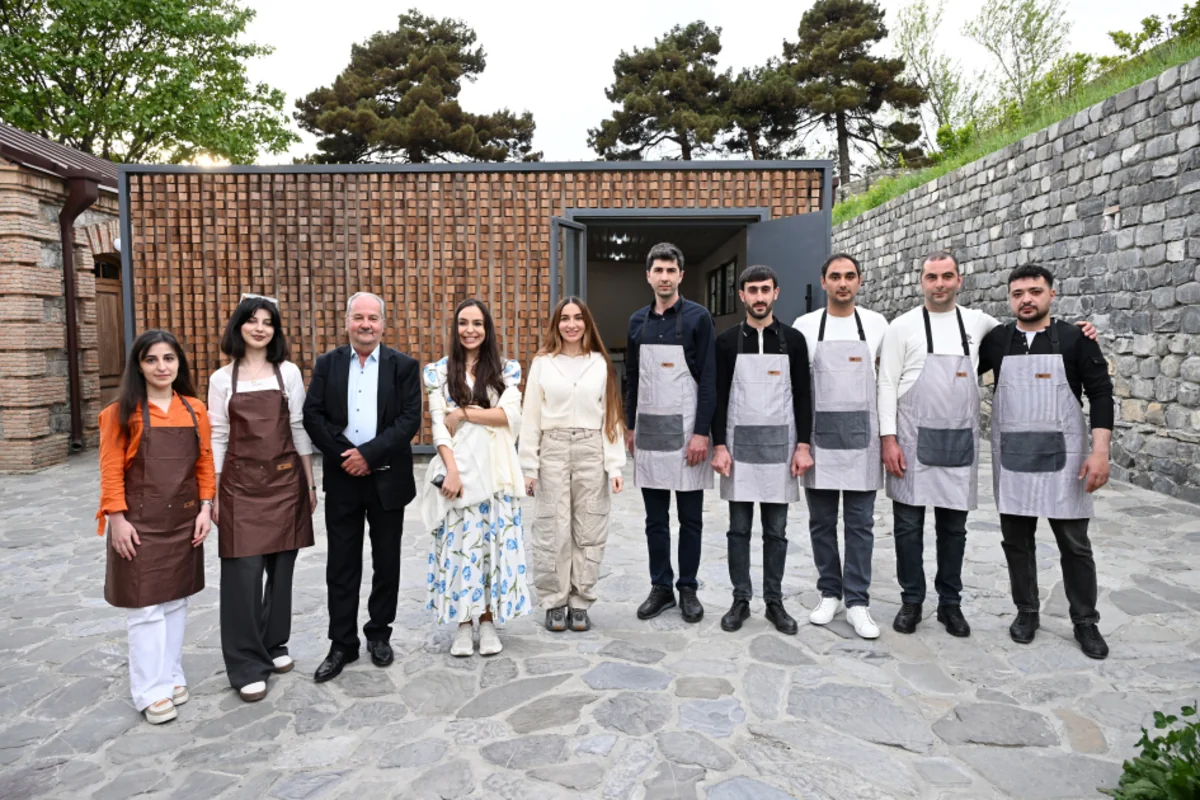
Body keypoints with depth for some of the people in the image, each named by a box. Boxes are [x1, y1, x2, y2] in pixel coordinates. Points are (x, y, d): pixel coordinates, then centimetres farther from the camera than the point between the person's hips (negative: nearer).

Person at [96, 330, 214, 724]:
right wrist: (118, 518, -12)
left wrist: (205, 508, -1)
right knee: (145, 607, 1)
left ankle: (172, 676, 26)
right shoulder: (122, 412, -7)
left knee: (176, 601, 13)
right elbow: (111, 470, -8)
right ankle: (151, 690, 11)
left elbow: (205, 463, 5)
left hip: (183, 520, 4)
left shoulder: (195, 410, 3)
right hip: (140, 522, -3)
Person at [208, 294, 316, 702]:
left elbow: (299, 429, 6)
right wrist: (213, 495, 1)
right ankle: (247, 665, 9)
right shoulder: (222, 379, 2)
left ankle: (274, 644, 28)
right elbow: (217, 438, 3)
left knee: (281, 568, 9)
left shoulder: (289, 373, 4)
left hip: (285, 480, 1)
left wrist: (310, 483, 5)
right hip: (241, 483, -1)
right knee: (244, 572, -3)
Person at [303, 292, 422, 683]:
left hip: (388, 478, -1)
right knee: (341, 566, 6)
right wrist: (343, 455, -13)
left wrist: (369, 454, -16)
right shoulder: (327, 364, 6)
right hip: (342, 478, 1)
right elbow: (312, 415, -1)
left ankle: (379, 633, 27)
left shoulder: (404, 366, 0)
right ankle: (342, 643, 17)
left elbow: (410, 420, -8)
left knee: (386, 562, 10)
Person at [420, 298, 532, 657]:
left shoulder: (505, 370, 7)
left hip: (494, 469, 0)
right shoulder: (439, 372, 7)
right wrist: (451, 470, -13)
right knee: (459, 542, 2)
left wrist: (464, 413, -10)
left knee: (494, 542, 4)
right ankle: (463, 624, 15)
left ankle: (488, 621, 16)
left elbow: (511, 415, -7)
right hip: (457, 467, 0)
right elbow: (438, 426, -2)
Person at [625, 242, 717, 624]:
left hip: (685, 428, -4)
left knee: (690, 517, 6)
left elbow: (709, 379, -8)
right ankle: (661, 587, 21)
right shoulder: (638, 320, 10)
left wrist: (702, 432, -14)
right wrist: (630, 426, 13)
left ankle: (688, 589, 18)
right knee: (655, 518, 10)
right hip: (648, 430, 4)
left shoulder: (698, 317, -4)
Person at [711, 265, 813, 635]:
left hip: (780, 443, 0)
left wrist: (803, 445, -4)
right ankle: (741, 599, 16)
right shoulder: (727, 341, 2)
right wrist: (719, 446, -7)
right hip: (738, 443, 0)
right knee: (739, 528, 5)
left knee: (776, 529, 7)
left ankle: (774, 601, 18)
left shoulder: (793, 340, 4)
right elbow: (719, 397, 1)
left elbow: (803, 396, 4)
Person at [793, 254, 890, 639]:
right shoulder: (805, 326, 2)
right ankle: (829, 593, 23)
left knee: (860, 523, 4)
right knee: (822, 521, 8)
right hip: (818, 435, 0)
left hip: (861, 435, 0)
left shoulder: (877, 324, 4)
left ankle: (857, 601, 13)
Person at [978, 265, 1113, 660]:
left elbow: (1100, 394, -4)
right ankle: (1026, 612, 25)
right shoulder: (996, 341, 3)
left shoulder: (1076, 339, -2)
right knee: (1016, 540, 9)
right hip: (1012, 459, 2)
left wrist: (1100, 451, -11)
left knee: (1074, 544, 7)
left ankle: (1085, 622, 22)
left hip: (1062, 458, -1)